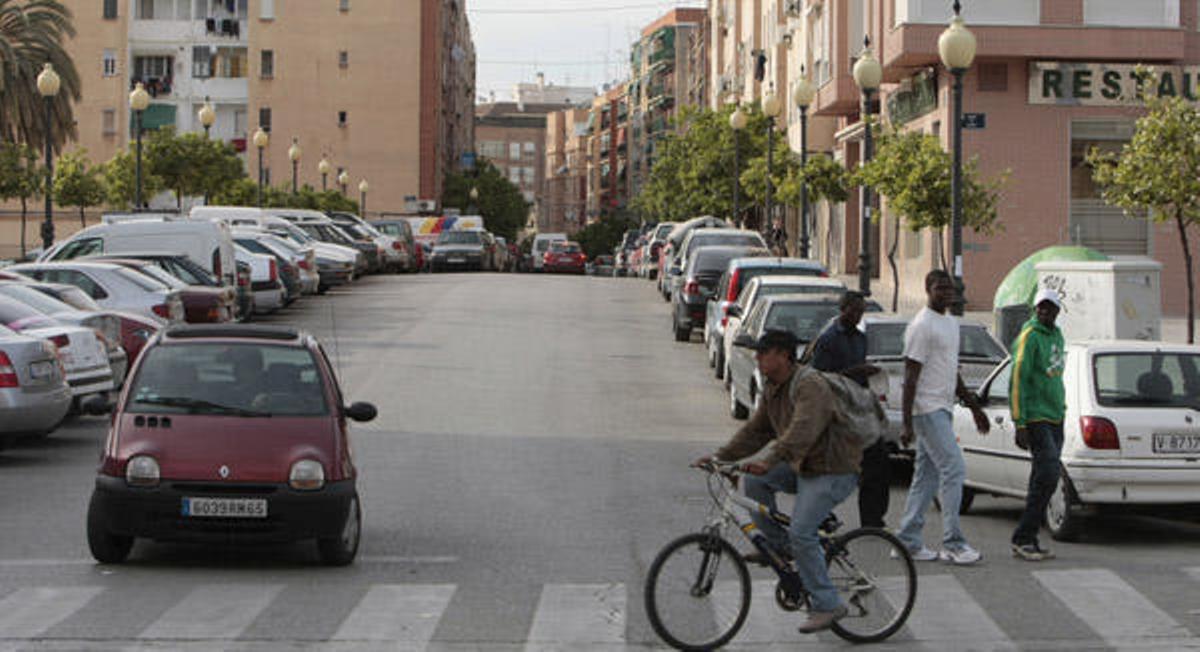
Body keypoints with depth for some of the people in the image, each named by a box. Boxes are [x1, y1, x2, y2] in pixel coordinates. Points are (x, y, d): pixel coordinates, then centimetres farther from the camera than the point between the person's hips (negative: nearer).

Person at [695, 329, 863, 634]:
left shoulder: (811, 386, -23)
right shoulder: (772, 390, 9)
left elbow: (802, 431, -38)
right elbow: (755, 430, 13)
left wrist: (769, 461, -50)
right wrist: (720, 457, 3)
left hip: (833, 471, -9)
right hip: (802, 467, 9)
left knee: (801, 532, -20)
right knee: (754, 480, -4)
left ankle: (827, 605, -11)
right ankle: (776, 545, 9)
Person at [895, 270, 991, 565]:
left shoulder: (951, 323, 16)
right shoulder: (922, 326, -13)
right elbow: (910, 376, -16)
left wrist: (974, 407, 24)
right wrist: (907, 423, -20)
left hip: (941, 409, 9)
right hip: (928, 410, -9)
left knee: (927, 476, 9)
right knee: (953, 469, -11)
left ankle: (907, 541, 13)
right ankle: (953, 543, -8)